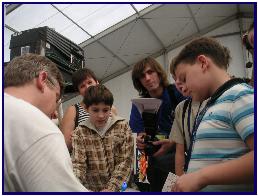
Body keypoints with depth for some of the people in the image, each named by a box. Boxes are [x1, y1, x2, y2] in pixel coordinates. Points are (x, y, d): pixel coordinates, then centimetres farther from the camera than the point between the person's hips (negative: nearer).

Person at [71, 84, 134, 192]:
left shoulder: (122, 126, -2)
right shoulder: (79, 133, -2)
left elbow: (125, 161, -4)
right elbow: (78, 163, -6)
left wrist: (111, 188, -12)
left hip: (119, 188, -1)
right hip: (91, 189, 1)